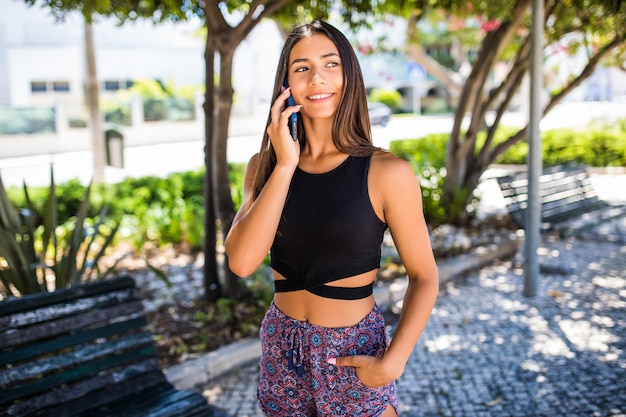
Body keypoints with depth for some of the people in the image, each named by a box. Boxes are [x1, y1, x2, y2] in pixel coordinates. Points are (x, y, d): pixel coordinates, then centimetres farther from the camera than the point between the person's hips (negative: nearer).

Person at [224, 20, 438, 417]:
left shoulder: (387, 173, -14)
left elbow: (424, 276, -7)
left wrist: (392, 362, -17)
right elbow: (242, 261, -16)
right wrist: (286, 166, -19)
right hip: (282, 351, 4)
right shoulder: (265, 166, -3)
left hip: (353, 355, -3)